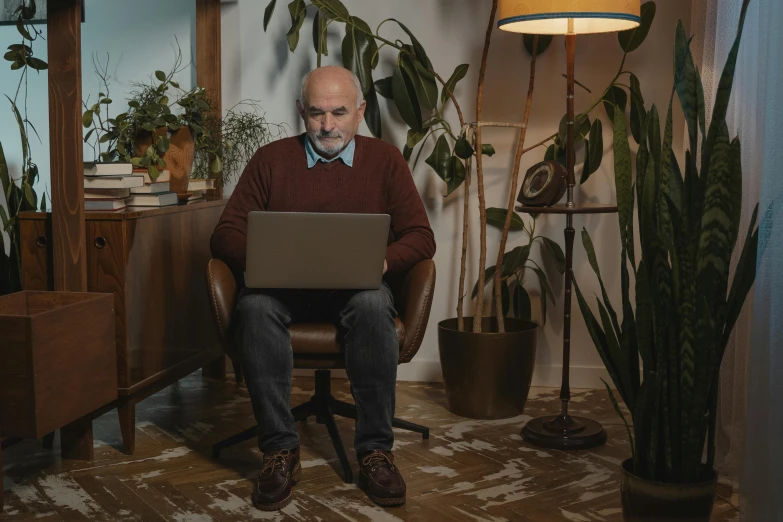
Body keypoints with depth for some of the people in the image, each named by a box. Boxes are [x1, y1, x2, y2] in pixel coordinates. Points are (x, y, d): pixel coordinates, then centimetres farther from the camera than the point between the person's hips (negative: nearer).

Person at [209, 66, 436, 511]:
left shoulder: (385, 160, 8)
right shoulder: (271, 160, 8)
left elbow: (421, 237, 4)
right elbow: (226, 234, 5)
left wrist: (383, 260, -19)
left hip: (357, 287, 0)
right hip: (283, 287, 1)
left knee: (374, 305, -36)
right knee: (254, 306, -34)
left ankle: (376, 451, -26)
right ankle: (281, 451, -26)